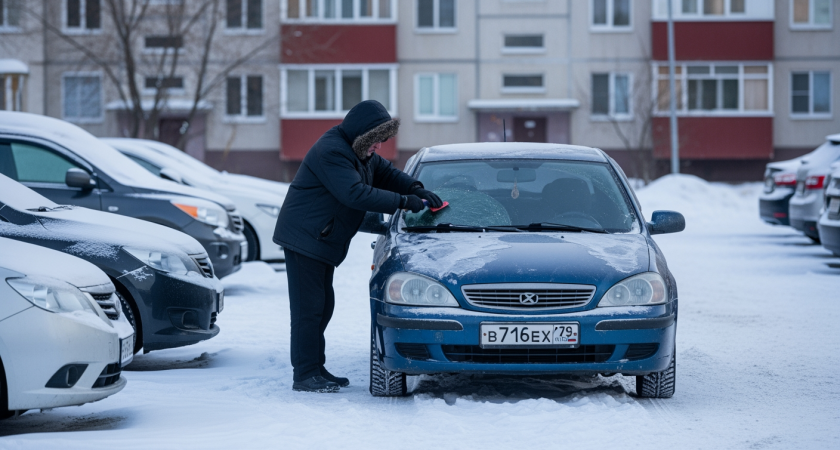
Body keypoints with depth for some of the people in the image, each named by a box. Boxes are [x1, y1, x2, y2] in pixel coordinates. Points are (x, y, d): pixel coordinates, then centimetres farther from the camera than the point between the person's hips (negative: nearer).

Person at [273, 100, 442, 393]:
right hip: (304, 239, -11)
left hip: (323, 242, 11)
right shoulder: (331, 152, -22)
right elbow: (356, 194, -29)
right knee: (309, 308, -9)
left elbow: (385, 172, 20)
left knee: (323, 305, 13)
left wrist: (417, 189, 0)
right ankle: (305, 375, -7)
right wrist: (404, 202, -27)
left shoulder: (359, 151, 12)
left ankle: (317, 369, 20)